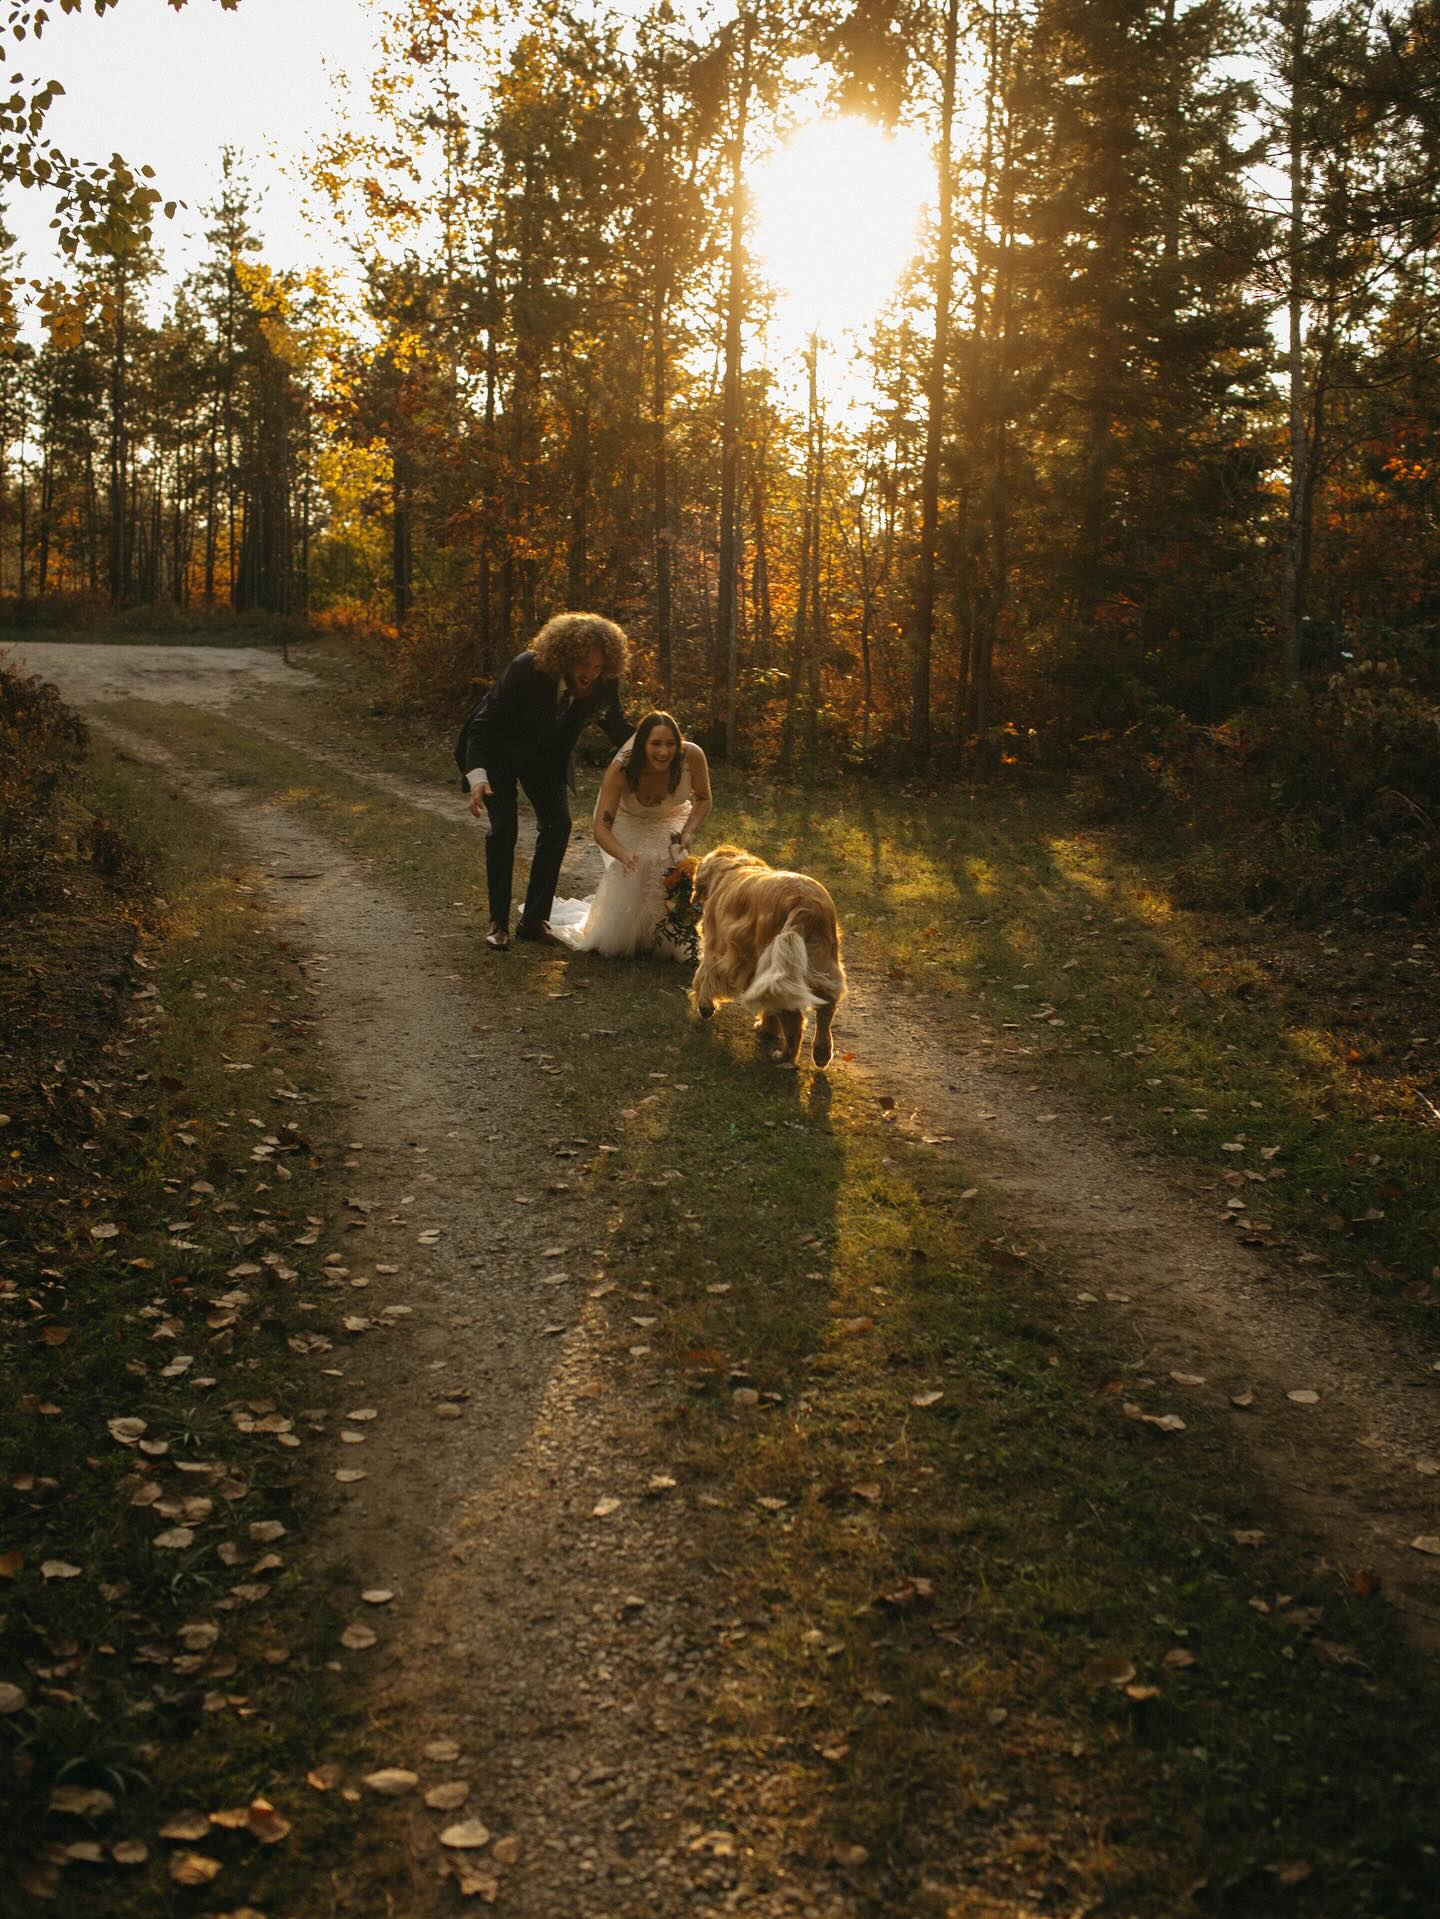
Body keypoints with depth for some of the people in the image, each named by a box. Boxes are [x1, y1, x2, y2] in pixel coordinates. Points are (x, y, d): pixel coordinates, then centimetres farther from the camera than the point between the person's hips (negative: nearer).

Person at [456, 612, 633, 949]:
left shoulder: (603, 683, -22)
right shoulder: (526, 669, -35)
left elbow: (617, 726, -1)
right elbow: (484, 722, -31)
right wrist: (477, 777, -43)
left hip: (546, 757, 4)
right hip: (499, 753, -4)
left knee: (557, 825, -6)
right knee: (503, 827, -15)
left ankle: (535, 919, 7)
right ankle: (498, 922, -2)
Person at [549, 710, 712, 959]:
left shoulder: (692, 756, -30)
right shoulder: (620, 770, -36)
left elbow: (703, 799, -9)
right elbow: (601, 828, -36)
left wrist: (689, 832, -27)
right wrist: (623, 854, -57)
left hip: (669, 820, 2)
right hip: (628, 824, -1)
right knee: (633, 868, -22)